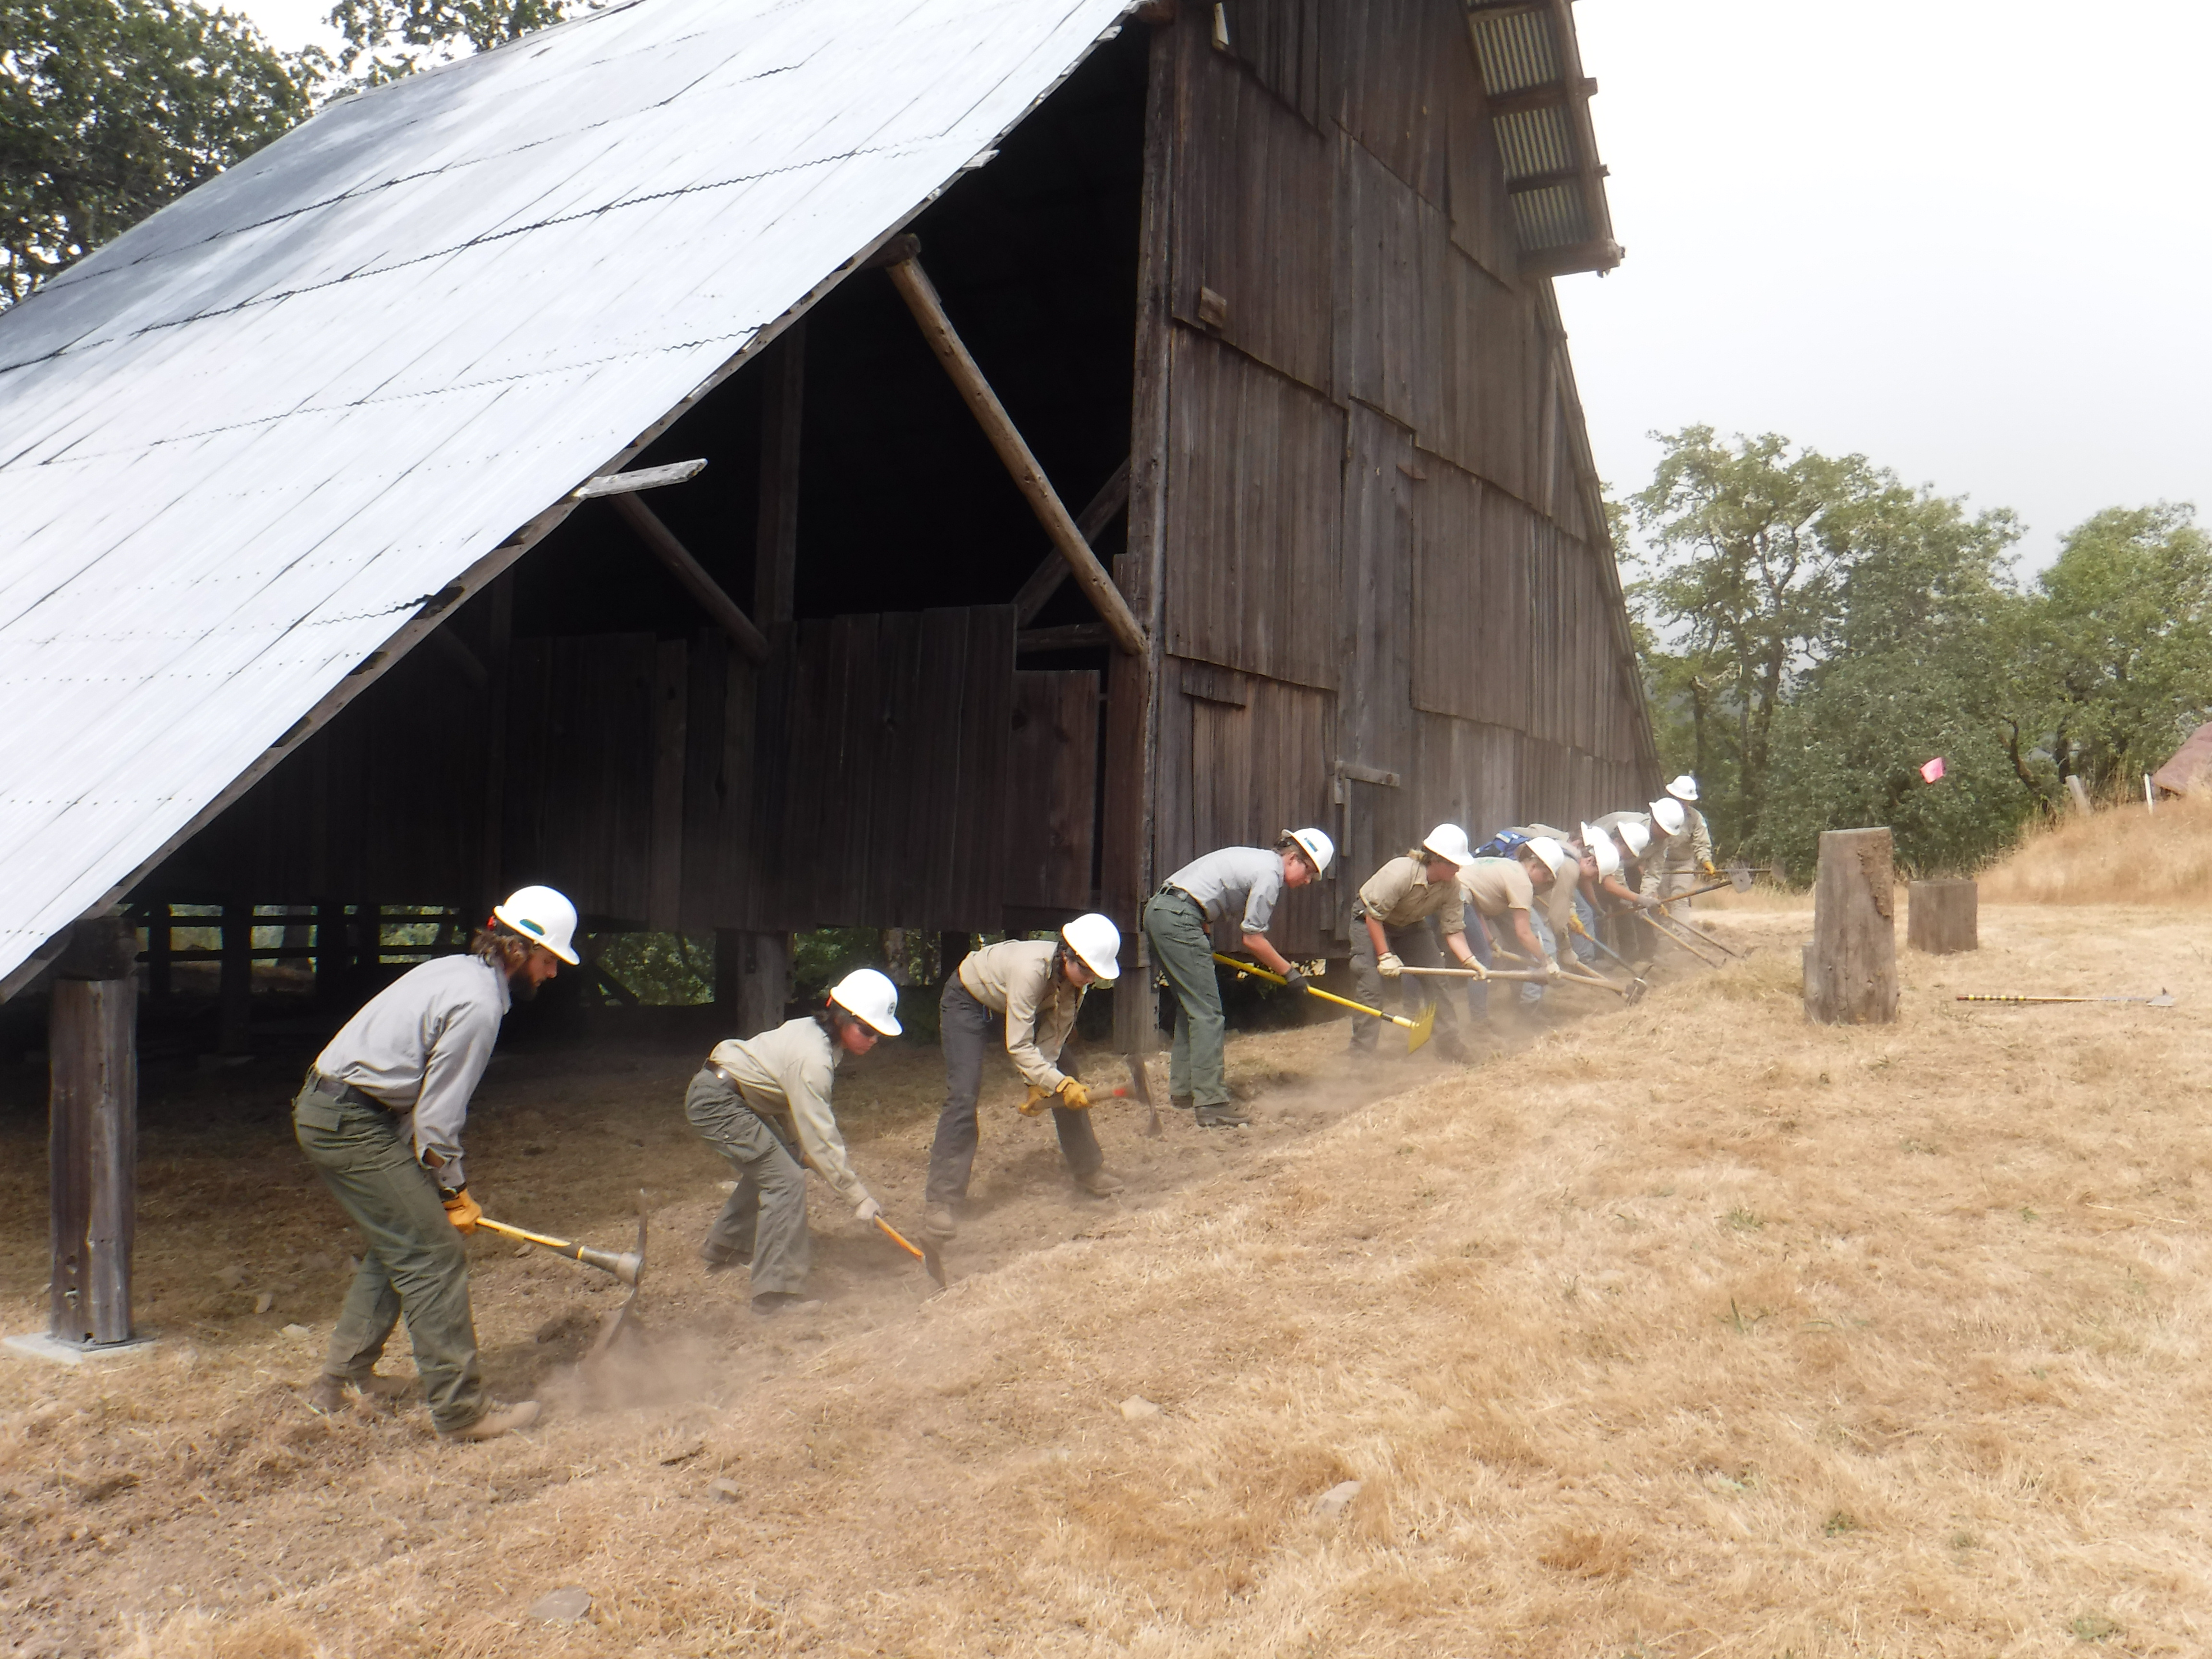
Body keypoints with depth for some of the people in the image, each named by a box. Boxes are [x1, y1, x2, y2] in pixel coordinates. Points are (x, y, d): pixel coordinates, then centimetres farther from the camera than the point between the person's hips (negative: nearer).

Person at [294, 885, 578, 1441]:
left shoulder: (456, 972, 13)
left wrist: (446, 1182, 15)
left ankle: (341, 1379, 34)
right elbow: (437, 1116, -16)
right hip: (355, 1125, -11)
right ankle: (461, 1410, -3)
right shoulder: (479, 1004, -18)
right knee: (434, 1257, -7)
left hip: (321, 1108, 11)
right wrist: (454, 1192, -1)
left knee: (394, 1248, 22)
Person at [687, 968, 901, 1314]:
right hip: (715, 1102, -11)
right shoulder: (811, 1058, -26)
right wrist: (857, 1197, -17)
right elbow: (819, 1138, -23)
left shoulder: (816, 1033, 3)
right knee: (785, 1179, -13)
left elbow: (815, 1120, 9)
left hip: (732, 1096, 11)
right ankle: (777, 1292, -10)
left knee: (768, 1166, 25)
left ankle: (723, 1247, 44)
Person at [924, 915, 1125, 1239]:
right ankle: (939, 1201, -16)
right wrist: (1059, 1084, -42)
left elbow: (1054, 1035, -13)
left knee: (1071, 1089, 2)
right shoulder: (1031, 968, -42)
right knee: (963, 1096, -19)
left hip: (1023, 1007, 7)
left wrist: (1041, 1085, -20)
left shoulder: (1077, 975, -22)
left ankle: (1088, 1170, 18)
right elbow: (1019, 1046, -38)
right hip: (969, 1001, -7)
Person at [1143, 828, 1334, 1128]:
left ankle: (1182, 1088, 27)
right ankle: (1212, 1105, -9)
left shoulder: (1257, 859, 21)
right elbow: (1253, 939, -8)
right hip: (1179, 920, -10)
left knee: (1191, 1003, 20)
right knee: (1207, 1011, -8)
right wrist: (1290, 973, 2)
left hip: (1158, 909, 10)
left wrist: (1204, 945, 27)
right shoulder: (1270, 873, -9)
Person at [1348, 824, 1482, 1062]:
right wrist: (1385, 957, -31)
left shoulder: (1452, 887, -20)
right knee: (1370, 982, -15)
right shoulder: (1400, 873, -37)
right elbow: (1374, 916, -30)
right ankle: (1361, 1055, -10)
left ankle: (1449, 1043, 11)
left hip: (1410, 924, 6)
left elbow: (1454, 931, -17)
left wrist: (1470, 961, -32)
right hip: (1368, 918, -6)